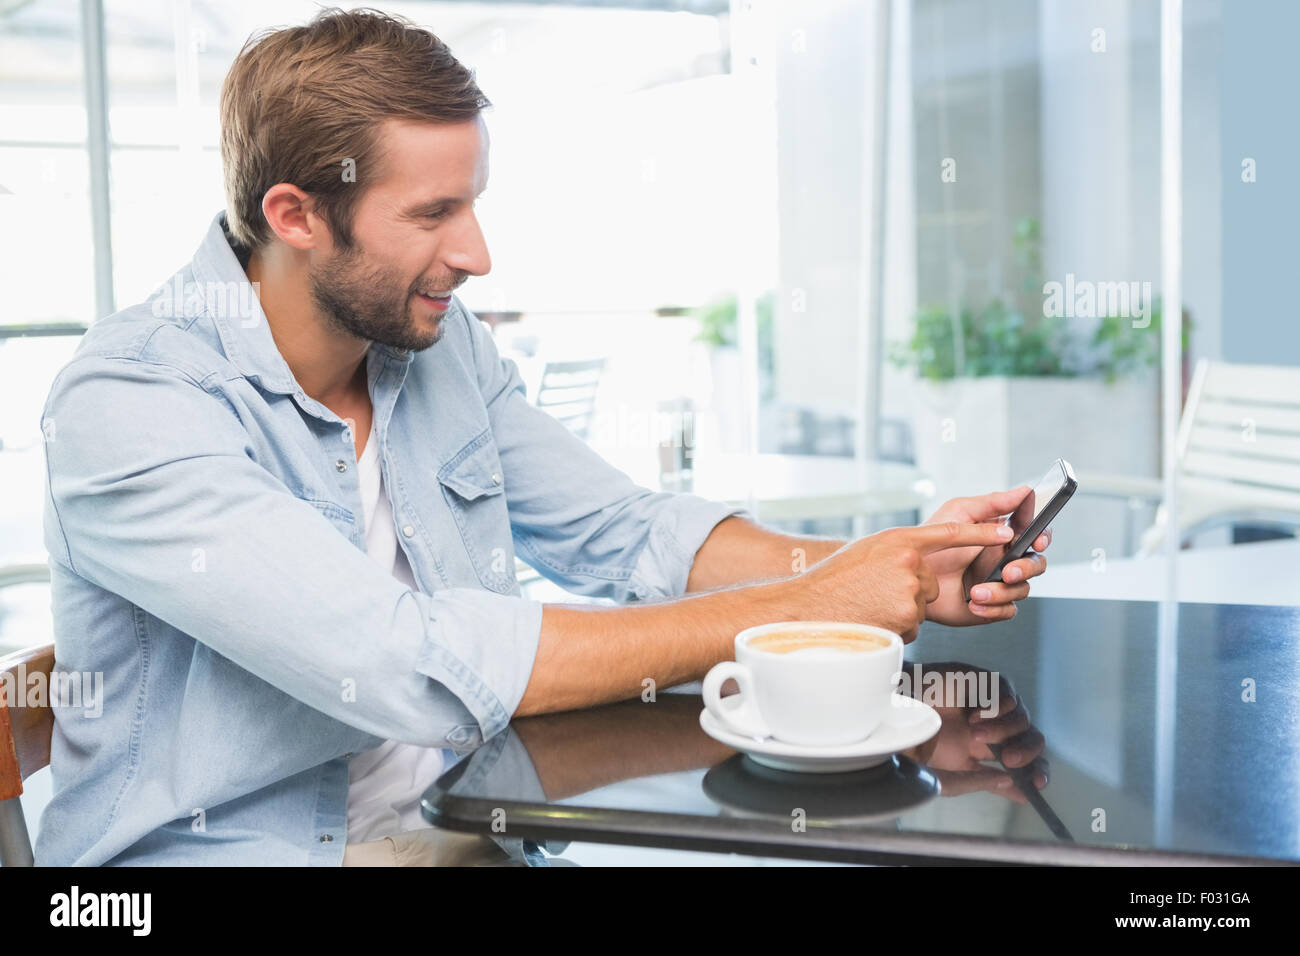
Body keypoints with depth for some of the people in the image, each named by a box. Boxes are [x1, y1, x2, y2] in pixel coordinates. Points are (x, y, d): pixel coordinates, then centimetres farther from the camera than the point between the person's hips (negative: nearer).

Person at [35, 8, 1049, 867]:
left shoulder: (443, 341, 3)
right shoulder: (126, 408, -18)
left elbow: (626, 534, 8)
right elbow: (413, 666, -27)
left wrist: (889, 570, -8)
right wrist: (796, 611, -23)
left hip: (454, 831, 5)